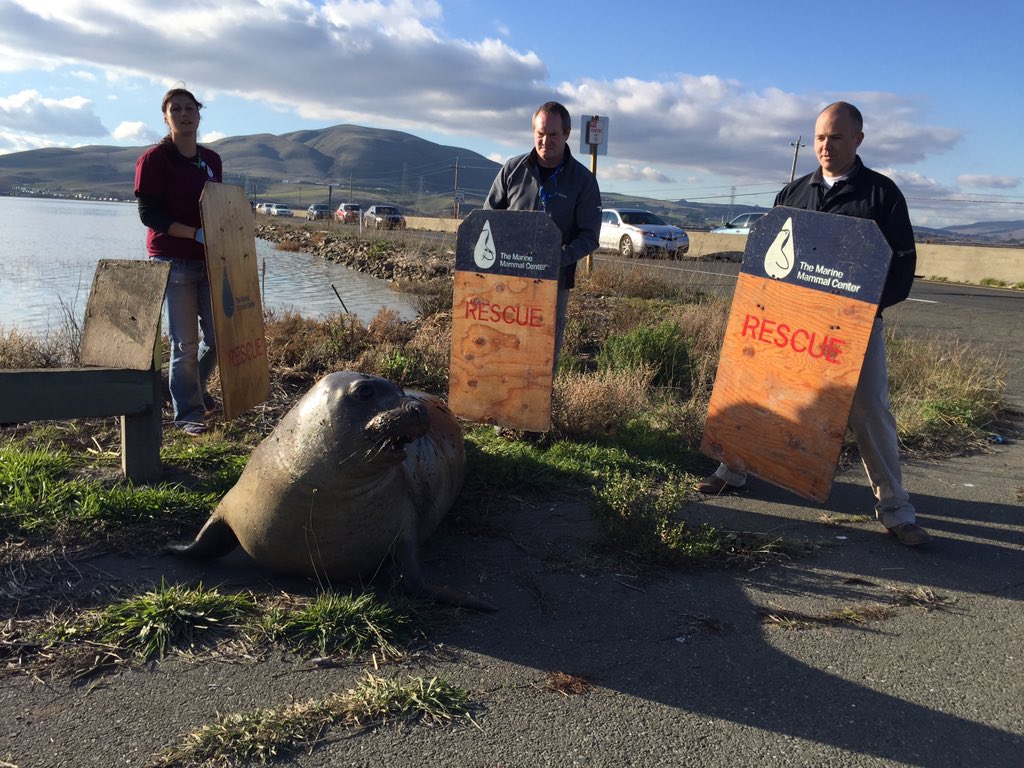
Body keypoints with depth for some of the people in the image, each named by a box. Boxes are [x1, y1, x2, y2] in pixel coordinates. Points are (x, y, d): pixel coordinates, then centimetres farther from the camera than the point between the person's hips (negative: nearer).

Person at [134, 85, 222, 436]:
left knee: (218, 335, 9)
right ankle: (187, 412, 14)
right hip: (173, 262, -5)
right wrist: (196, 234, -22)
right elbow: (149, 214, -13)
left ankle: (196, 390, 35)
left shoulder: (211, 159, 11)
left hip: (210, 260, 6)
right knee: (185, 342, -1)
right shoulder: (154, 159, -7)